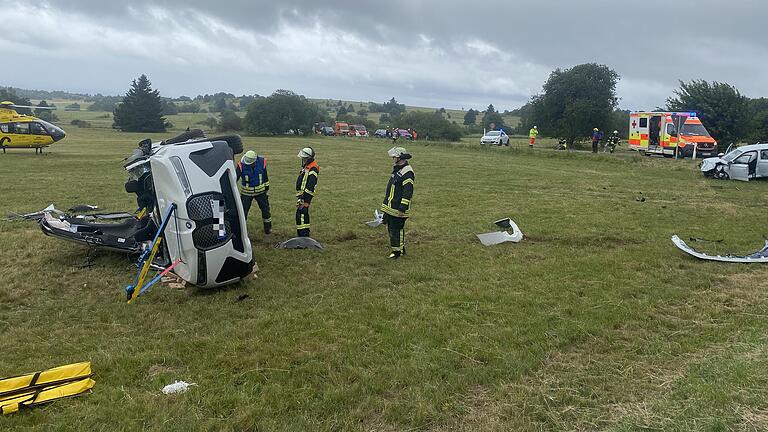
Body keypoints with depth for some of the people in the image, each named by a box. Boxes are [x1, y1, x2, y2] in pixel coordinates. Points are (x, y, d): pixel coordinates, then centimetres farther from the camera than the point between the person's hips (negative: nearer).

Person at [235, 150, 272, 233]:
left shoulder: (262, 162, -13)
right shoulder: (241, 165, -19)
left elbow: (265, 176, 1)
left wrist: (267, 189, 8)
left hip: (260, 191, 2)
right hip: (246, 192, -2)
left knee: (265, 209, 12)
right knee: (243, 211, -1)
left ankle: (268, 227, 33)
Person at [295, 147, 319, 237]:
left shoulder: (313, 169, -19)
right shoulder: (306, 166, 14)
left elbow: (310, 186, -24)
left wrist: (303, 198, -26)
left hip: (306, 195, -11)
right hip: (301, 194, 11)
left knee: (301, 214, -14)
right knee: (304, 214, 18)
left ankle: (303, 234, -13)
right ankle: (305, 234, 28)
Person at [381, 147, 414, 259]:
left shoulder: (407, 172, -17)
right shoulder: (396, 170, 16)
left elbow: (408, 191, -22)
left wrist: (403, 206, -25)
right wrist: (386, 204, 28)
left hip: (398, 209, -10)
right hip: (390, 207, 10)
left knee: (396, 229, -5)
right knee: (390, 227, 15)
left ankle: (397, 250, 5)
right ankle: (400, 248, 27)